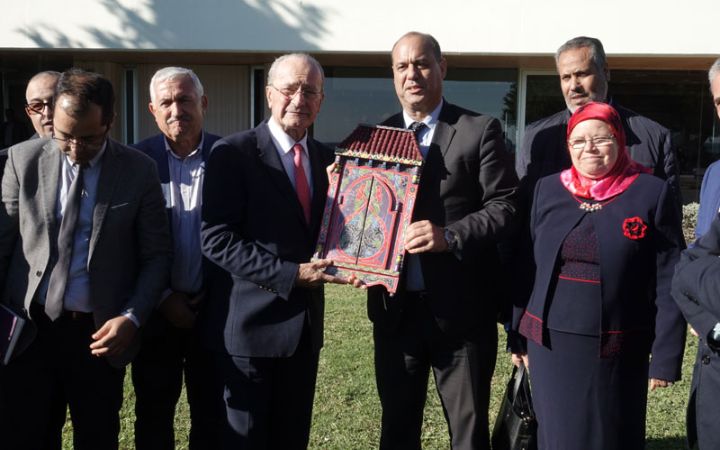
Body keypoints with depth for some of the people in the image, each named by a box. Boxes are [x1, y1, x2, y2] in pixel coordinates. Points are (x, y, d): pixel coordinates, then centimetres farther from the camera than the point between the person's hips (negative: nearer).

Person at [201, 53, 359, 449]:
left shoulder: (326, 159, 9)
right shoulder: (233, 152, -10)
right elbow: (216, 239, -17)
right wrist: (290, 275, -20)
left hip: (305, 324, 6)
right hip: (251, 324, -5)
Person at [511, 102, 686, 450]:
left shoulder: (652, 193, -5)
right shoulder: (547, 189, 5)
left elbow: (669, 282, -6)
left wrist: (666, 356, -8)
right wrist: (519, 335, 8)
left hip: (617, 351, -2)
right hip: (550, 345, 3)